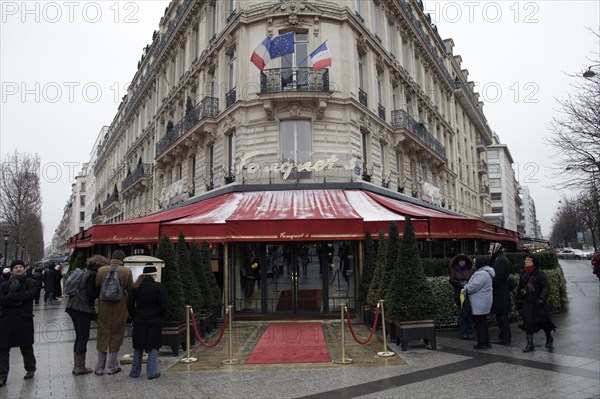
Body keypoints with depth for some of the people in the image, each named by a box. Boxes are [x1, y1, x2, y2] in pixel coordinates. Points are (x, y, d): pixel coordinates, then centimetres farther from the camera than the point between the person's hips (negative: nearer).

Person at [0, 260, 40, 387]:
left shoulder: (31, 283, 2)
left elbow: (29, 295, -16)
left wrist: (10, 296, -13)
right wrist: (17, 302, -17)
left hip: (24, 319, -2)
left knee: (26, 347, 10)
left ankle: (30, 369, 29)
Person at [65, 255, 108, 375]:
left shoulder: (85, 272, 13)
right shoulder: (92, 275, -15)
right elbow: (91, 295, -19)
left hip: (74, 307, 9)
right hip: (83, 310, -9)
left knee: (79, 336, 16)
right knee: (83, 337, 0)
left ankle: (77, 366, 23)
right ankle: (80, 367, 6)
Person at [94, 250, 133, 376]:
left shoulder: (101, 270, -4)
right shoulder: (126, 272, -11)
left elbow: (96, 288, 3)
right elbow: (130, 290, -6)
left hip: (104, 307, 2)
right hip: (120, 308, -2)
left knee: (103, 335, 13)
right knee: (116, 335, 10)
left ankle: (99, 367, 19)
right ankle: (112, 367, 17)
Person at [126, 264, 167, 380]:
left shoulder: (136, 287, 1)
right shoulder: (159, 287, -11)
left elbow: (130, 304, 2)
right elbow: (163, 305, -12)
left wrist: (134, 316, 12)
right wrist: (161, 317, 3)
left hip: (139, 321, 3)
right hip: (154, 322, -3)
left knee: (138, 346, 14)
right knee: (153, 346, 5)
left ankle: (135, 371, 22)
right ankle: (152, 372, 6)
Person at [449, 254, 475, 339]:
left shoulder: (471, 270, 4)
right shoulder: (454, 270, 5)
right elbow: (451, 280, -3)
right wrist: (460, 283, -19)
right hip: (459, 295, 0)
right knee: (462, 315, 4)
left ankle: (470, 332, 10)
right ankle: (464, 333, 11)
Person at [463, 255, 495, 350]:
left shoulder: (482, 274, -23)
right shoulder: (485, 272, 13)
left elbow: (473, 287, -25)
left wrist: (465, 288, -7)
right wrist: (467, 287, 9)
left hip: (479, 304, -11)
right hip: (484, 302, 11)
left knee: (479, 323, -1)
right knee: (484, 323, 17)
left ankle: (481, 343, 5)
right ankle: (487, 342, 24)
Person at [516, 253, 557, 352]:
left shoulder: (540, 274, -12)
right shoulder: (523, 273, 4)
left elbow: (546, 288, -15)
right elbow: (520, 287, 14)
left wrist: (542, 299, -27)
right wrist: (519, 299, 12)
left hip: (539, 303, -4)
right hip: (527, 303, 4)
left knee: (544, 322, 10)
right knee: (528, 323, 0)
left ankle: (549, 339, 38)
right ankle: (530, 344, 8)